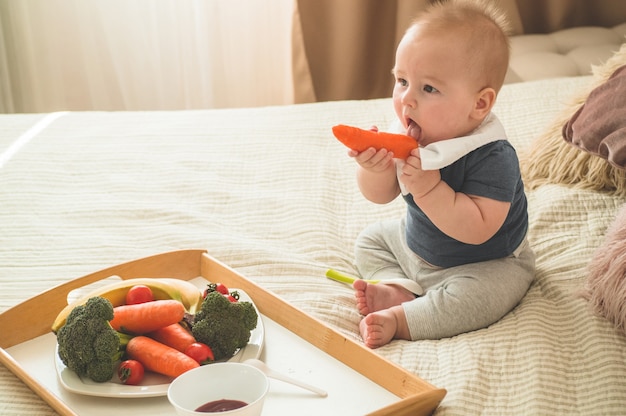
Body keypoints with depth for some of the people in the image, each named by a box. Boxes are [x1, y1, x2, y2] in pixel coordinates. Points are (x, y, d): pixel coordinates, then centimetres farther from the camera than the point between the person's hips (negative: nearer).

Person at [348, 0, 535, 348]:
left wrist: (428, 186, -44)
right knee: (371, 238, 12)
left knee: (473, 295, -34)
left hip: (485, 264, -8)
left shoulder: (492, 157, -33)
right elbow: (381, 195, -5)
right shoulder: (413, 136, -12)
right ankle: (400, 290, -8)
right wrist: (375, 168, -29)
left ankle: (398, 319, -20)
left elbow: (477, 230, -40)